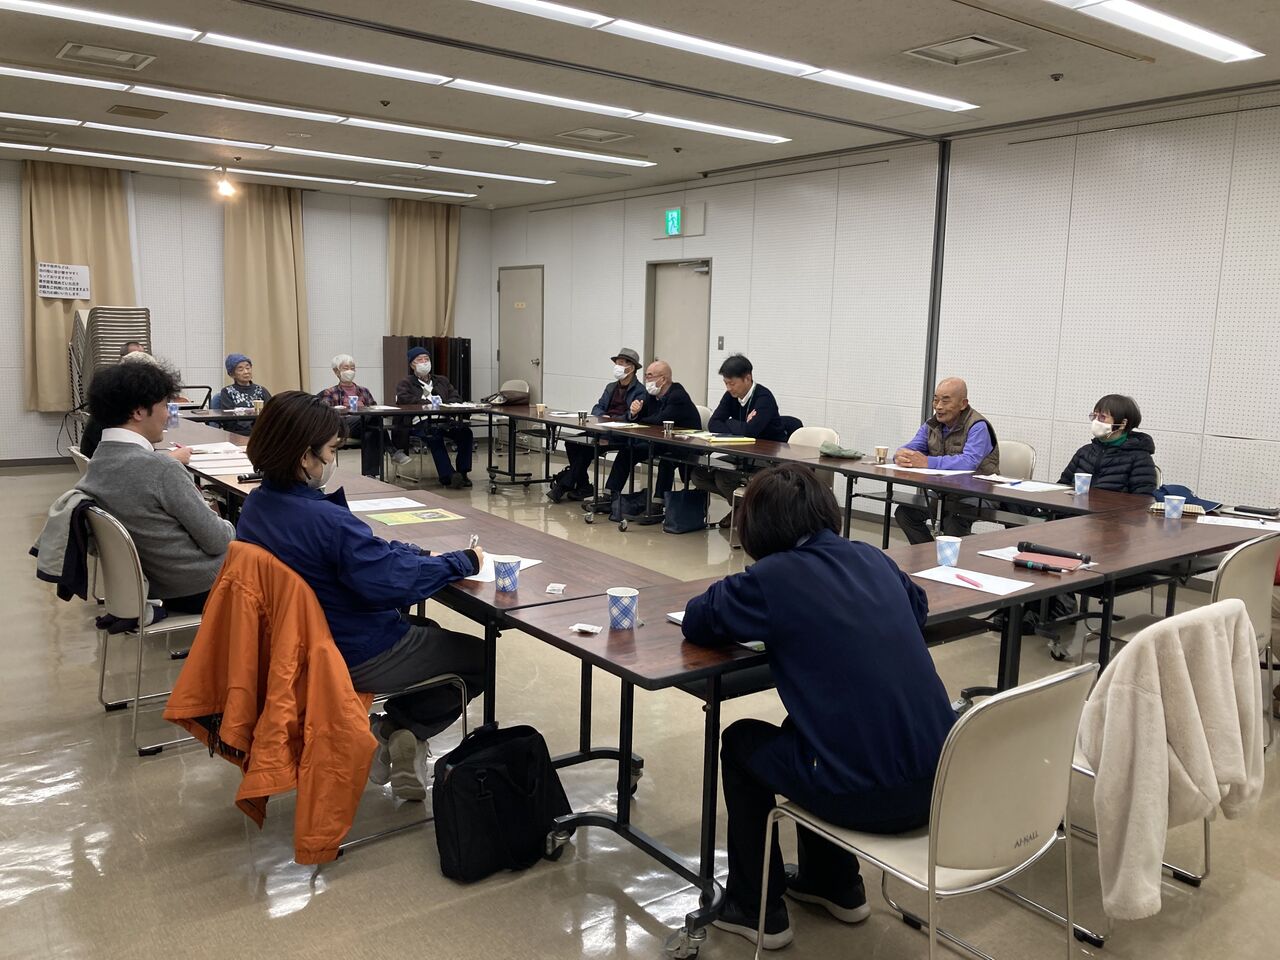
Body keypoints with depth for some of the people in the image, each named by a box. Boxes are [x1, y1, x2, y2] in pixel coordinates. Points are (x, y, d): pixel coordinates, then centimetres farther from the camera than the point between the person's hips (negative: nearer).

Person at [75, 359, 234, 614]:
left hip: (156, 585, 8)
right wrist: (234, 528, 1)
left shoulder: (96, 463, -1)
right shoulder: (160, 469, -27)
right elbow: (216, 542, -19)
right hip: (201, 588, -8)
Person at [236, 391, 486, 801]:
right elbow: (393, 580, -32)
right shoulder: (327, 520, -32)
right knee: (479, 656, 9)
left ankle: (393, 733, 18)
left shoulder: (256, 505, -2)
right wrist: (463, 561, -18)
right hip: (356, 659, -9)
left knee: (426, 629, 31)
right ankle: (401, 731, 9)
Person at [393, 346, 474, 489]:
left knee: (466, 433, -28)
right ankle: (448, 476, -44)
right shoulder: (406, 383, 20)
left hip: (445, 420, 4)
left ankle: (462, 473, -25)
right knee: (434, 437, -38)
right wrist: (429, 403, -10)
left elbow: (457, 398, 18)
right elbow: (402, 398, -3)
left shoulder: (442, 381, 32)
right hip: (421, 422, -3)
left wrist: (443, 405, -5)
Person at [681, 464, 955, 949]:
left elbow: (696, 621, 4)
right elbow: (918, 605, 28)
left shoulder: (771, 577, -10)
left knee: (740, 742, 20)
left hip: (864, 796, -6)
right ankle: (834, 884, 45)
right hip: (938, 780, 6)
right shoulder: (872, 557, 8)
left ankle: (756, 910, 29)